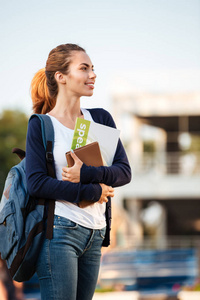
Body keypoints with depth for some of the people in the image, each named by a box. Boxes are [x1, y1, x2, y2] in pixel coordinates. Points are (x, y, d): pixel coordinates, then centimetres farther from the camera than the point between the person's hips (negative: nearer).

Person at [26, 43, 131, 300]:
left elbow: (124, 171, 4)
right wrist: (90, 192, -11)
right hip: (60, 232, -5)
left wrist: (87, 174, -14)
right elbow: (36, 183, -10)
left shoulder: (101, 119, 13)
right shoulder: (41, 125, 0)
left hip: (94, 234, 5)